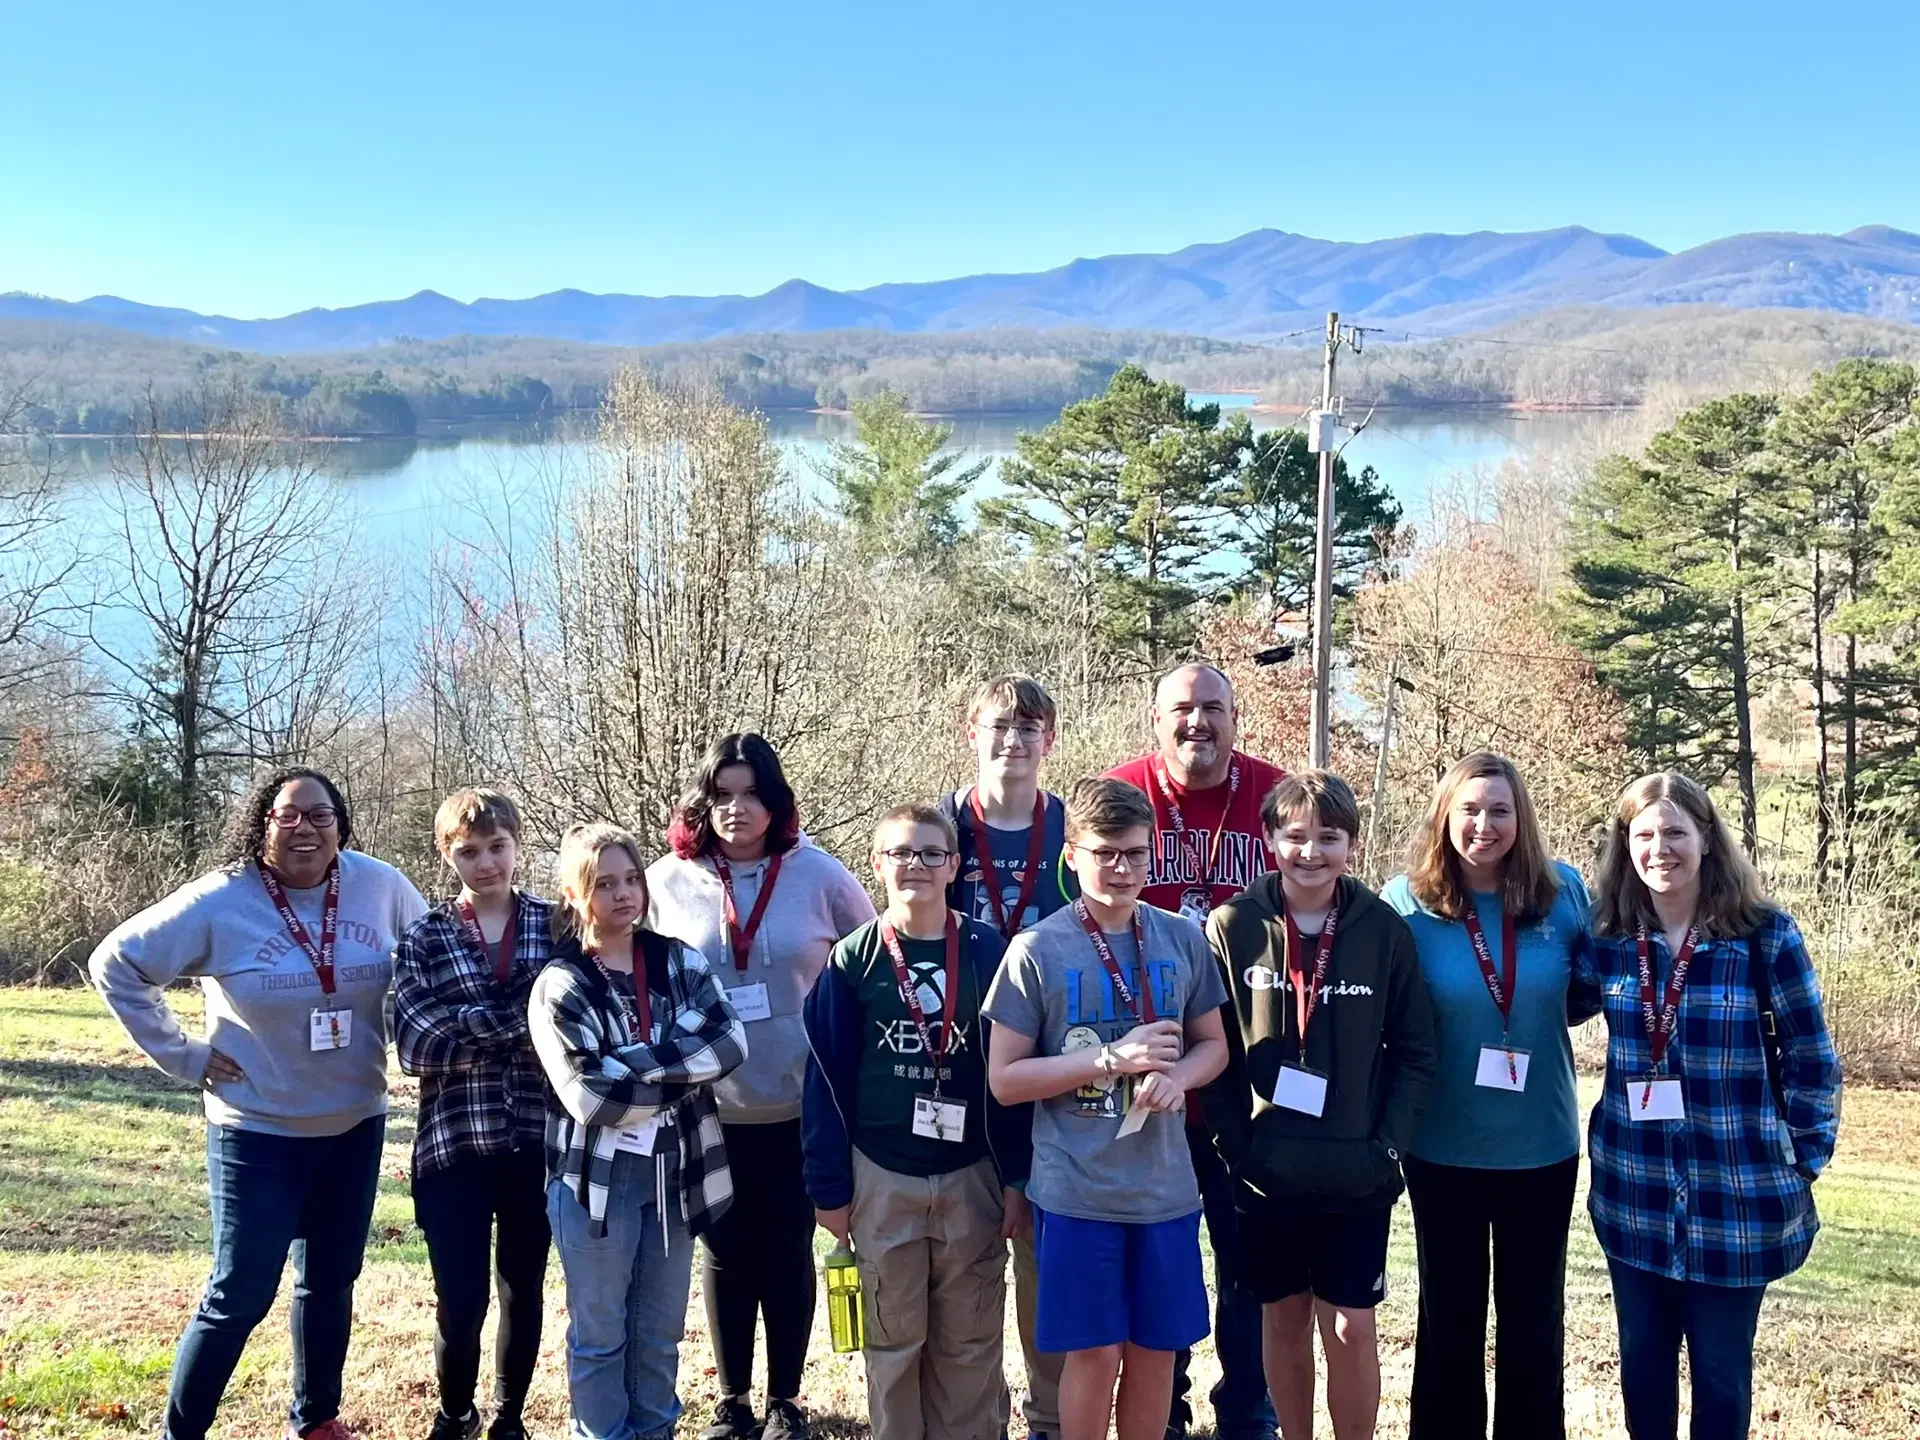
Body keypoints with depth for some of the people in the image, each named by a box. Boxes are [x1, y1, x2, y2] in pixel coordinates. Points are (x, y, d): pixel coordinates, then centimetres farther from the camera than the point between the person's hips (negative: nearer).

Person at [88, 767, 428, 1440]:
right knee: (239, 1296, 0)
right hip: (258, 1133, -4)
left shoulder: (380, 886, -7)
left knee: (331, 1283, 18)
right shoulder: (219, 903, -15)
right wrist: (183, 1056, -10)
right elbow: (115, 964, -8)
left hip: (355, 1127, 4)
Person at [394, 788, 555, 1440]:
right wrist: (520, 1022, -16)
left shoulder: (556, 925, 4)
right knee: (460, 1301, 3)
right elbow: (416, 1044, -10)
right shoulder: (423, 938, 2)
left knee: (524, 1291, 13)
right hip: (453, 1142, -1)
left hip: (538, 1140, 1)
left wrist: (467, 1024, -16)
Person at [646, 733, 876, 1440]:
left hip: (799, 1106, -1)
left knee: (787, 1255, 9)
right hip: (709, 1109, 1)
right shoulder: (668, 881, -2)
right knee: (726, 1255, 11)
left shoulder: (817, 873, -5)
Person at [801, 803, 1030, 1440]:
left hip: (971, 1176, 0)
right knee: (893, 1339, 10)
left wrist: (1015, 1175, -2)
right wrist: (829, 1188, -2)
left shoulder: (988, 953, -2)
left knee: (971, 1341, 9)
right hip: (881, 1177, 0)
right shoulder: (853, 960, -2)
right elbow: (827, 1080, -1)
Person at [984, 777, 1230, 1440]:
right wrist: (1114, 1059, -17)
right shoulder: (1038, 950, -8)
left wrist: (1177, 1077, -12)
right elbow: (1004, 1080, -8)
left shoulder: (1183, 940, 1)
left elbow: (1213, 1046, 11)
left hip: (1165, 1186, 3)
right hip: (1076, 1190, -3)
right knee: (1094, 1352, 4)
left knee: (1155, 1349, 11)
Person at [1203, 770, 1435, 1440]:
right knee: (1283, 1321, 13)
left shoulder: (1384, 931, -3)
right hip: (1265, 1176, 0)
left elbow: (1415, 1053, 1)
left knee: (1351, 1328, 5)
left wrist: (1387, 1146, -8)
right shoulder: (1233, 927, -5)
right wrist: (1237, 1146, -10)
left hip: (1357, 1178, 0)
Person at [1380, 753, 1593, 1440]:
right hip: (1443, 1149, -1)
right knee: (1450, 1316, 14)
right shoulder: (1405, 901, -10)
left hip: (1542, 1145, 1)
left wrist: (1540, 1014, -13)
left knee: (1534, 1317, 16)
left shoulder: (1564, 891, -6)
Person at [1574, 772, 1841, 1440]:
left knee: (1722, 1370, 10)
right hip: (1634, 1195, 3)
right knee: (1642, 1360, 15)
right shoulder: (1609, 936, 0)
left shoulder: (1765, 932, -10)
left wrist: (1804, 1157, -4)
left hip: (1736, 1197, -3)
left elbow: (1811, 1056, -4)